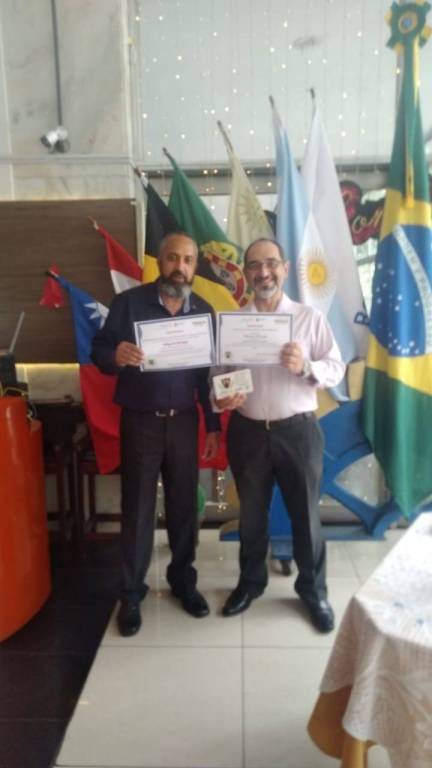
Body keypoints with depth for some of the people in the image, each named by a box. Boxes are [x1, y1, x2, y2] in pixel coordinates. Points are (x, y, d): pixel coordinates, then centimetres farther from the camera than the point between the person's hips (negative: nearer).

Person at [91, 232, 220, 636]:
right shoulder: (128, 302, -6)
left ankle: (183, 580, 32)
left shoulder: (204, 311, 4)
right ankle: (131, 593, 23)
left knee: (184, 504, 12)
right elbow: (98, 352, -6)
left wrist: (213, 426, 5)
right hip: (140, 421, -2)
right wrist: (116, 355, -31)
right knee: (137, 509, 6)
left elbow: (208, 373, 7)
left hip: (184, 421, 3)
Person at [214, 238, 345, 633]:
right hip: (248, 432, 2)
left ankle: (313, 589, 34)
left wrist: (306, 367, -22)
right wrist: (221, 397, -19)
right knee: (251, 514, 18)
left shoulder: (310, 318, -2)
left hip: (298, 430, -1)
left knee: (306, 514, 12)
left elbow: (337, 369, -3)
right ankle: (250, 582, 40)